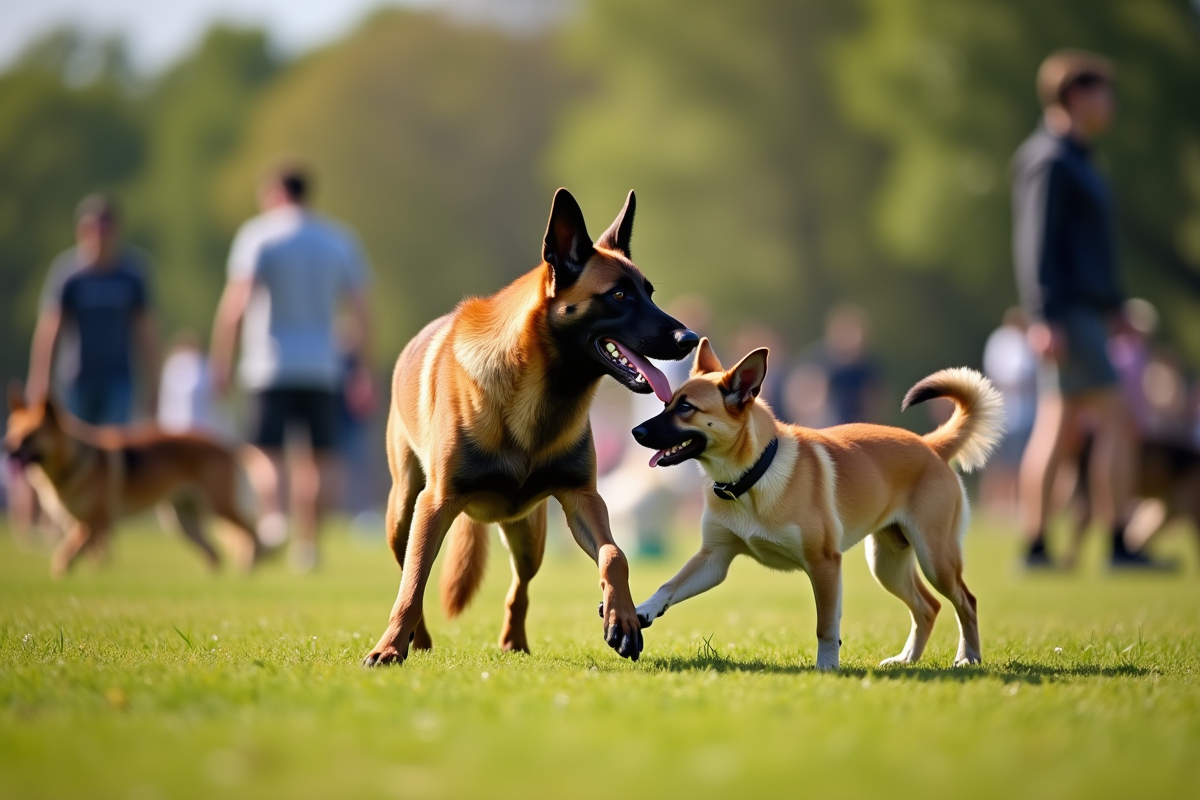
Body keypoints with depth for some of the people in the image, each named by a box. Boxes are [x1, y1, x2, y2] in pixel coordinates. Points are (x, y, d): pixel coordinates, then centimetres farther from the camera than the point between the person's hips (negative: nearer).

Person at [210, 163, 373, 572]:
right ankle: (307, 543, 8)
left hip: (270, 365, -3)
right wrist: (363, 366, 14)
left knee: (266, 454, -4)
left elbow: (235, 302, -10)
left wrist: (220, 360, -6)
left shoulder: (258, 236, -2)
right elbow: (361, 310, 8)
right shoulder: (338, 240, 10)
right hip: (323, 366, 3)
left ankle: (270, 516, -28)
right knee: (314, 461, 8)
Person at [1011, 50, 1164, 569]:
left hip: (1083, 309, 10)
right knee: (1115, 419, -11)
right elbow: (1035, 241, -19)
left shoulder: (1072, 160, 21)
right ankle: (1119, 546, -12)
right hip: (1066, 312, -10)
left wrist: (1113, 304, 27)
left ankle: (1035, 547, 7)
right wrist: (1044, 318, -25)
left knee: (1056, 426, 7)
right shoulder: (1050, 160, -12)